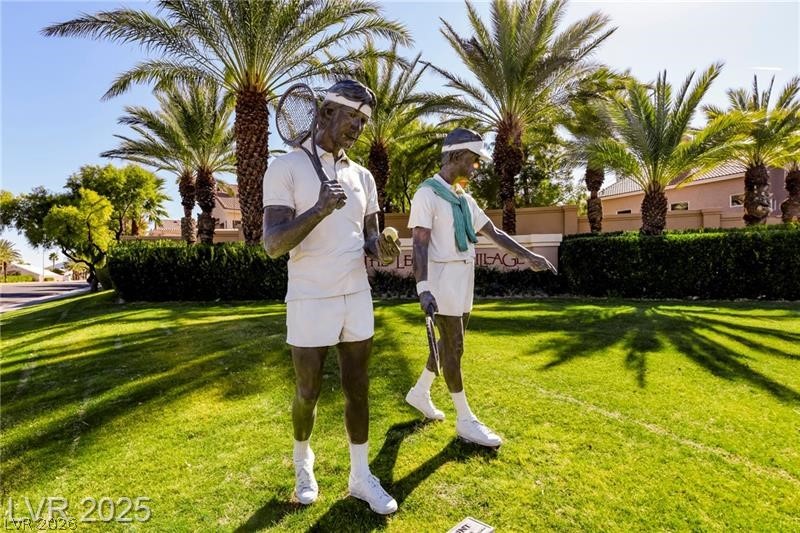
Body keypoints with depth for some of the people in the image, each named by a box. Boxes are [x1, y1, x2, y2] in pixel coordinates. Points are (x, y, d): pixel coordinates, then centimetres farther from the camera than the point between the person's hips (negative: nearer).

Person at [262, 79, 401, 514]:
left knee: (357, 388, 11)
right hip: (310, 302, -4)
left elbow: (369, 237, 12)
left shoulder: (363, 176, 9)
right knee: (308, 393, 10)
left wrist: (380, 249, -13)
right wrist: (319, 210, -31)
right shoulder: (286, 168, -8)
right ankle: (303, 461, 39)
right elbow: (273, 245, -16)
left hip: (357, 299, 5)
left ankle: (361, 476, 28)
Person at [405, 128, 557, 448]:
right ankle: (465, 420, 11)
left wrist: (527, 256, 11)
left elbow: (493, 233, 17)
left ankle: (420, 393, 33)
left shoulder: (464, 198, 15)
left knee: (450, 344, 15)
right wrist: (423, 288, -26)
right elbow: (420, 244, -17)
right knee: (453, 348, -1)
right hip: (442, 279, -8)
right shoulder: (428, 193, -10)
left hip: (464, 280, 8)